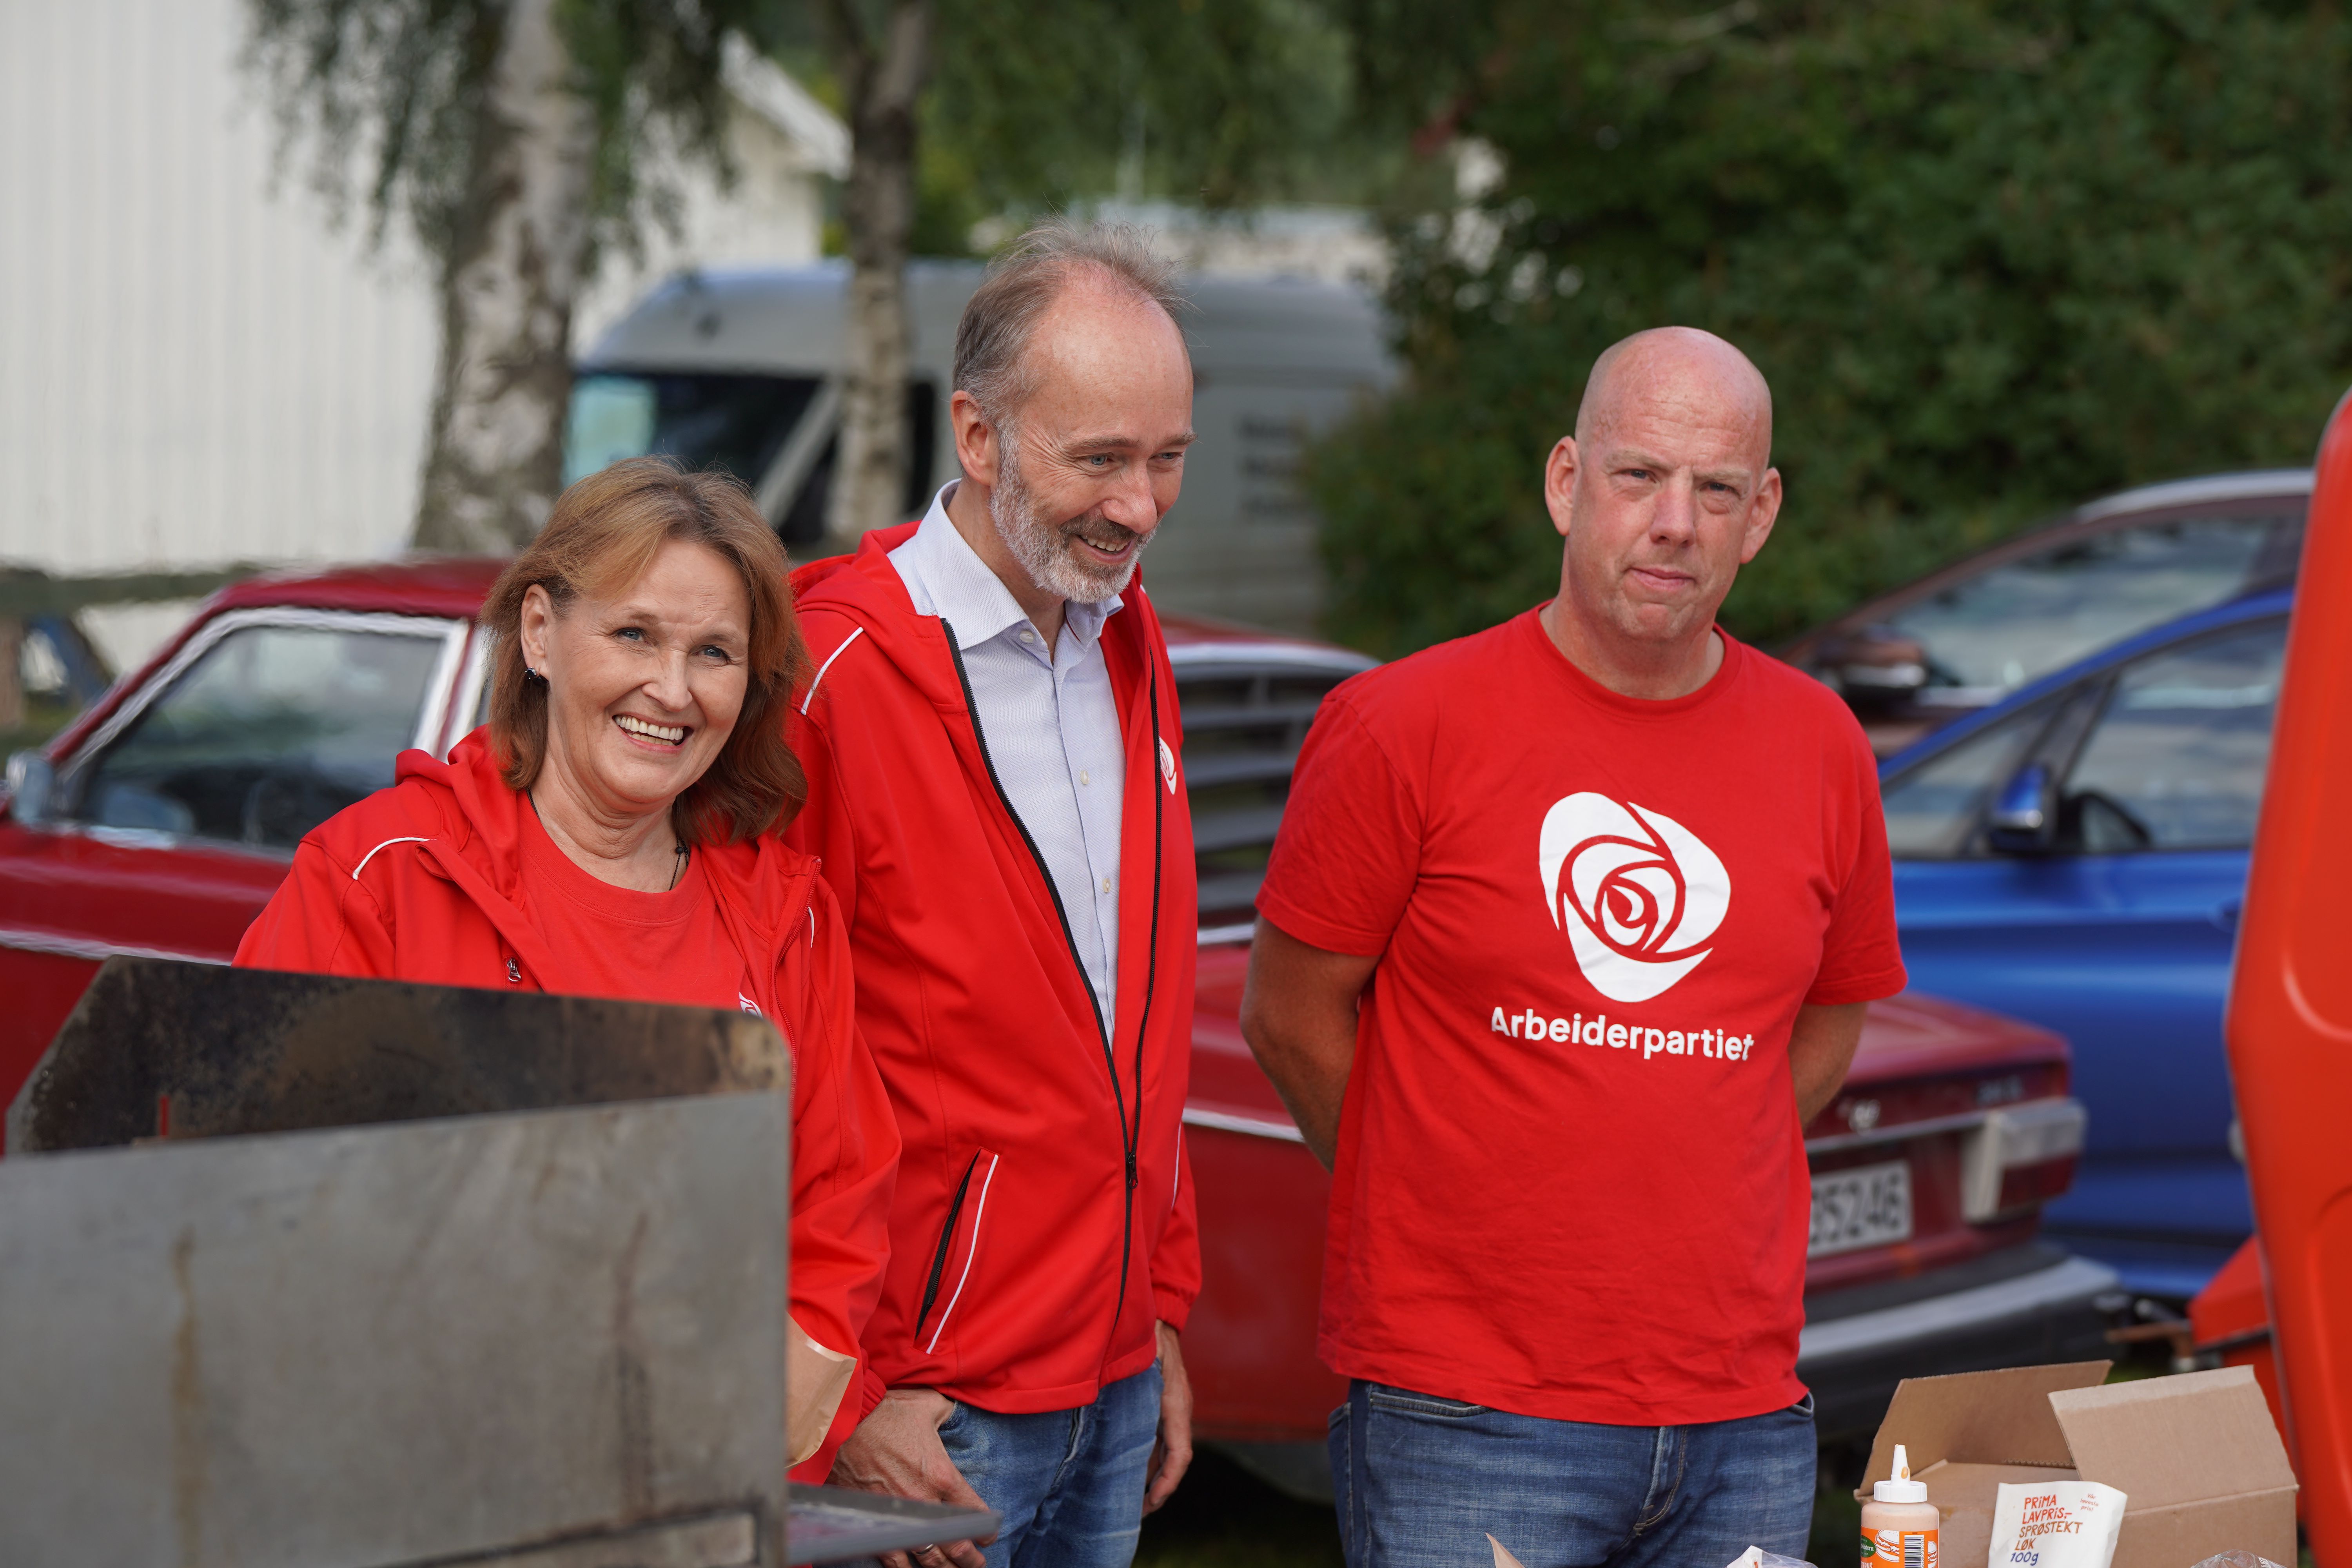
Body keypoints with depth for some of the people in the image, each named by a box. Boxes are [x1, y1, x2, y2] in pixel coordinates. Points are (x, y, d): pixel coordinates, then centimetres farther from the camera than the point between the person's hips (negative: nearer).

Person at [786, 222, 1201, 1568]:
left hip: (1112, 1393, 7)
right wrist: (841, 1397, -15)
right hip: (924, 1417, -7)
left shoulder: (1128, 646, 10)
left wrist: (1158, 1308, 16)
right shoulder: (837, 677, -16)